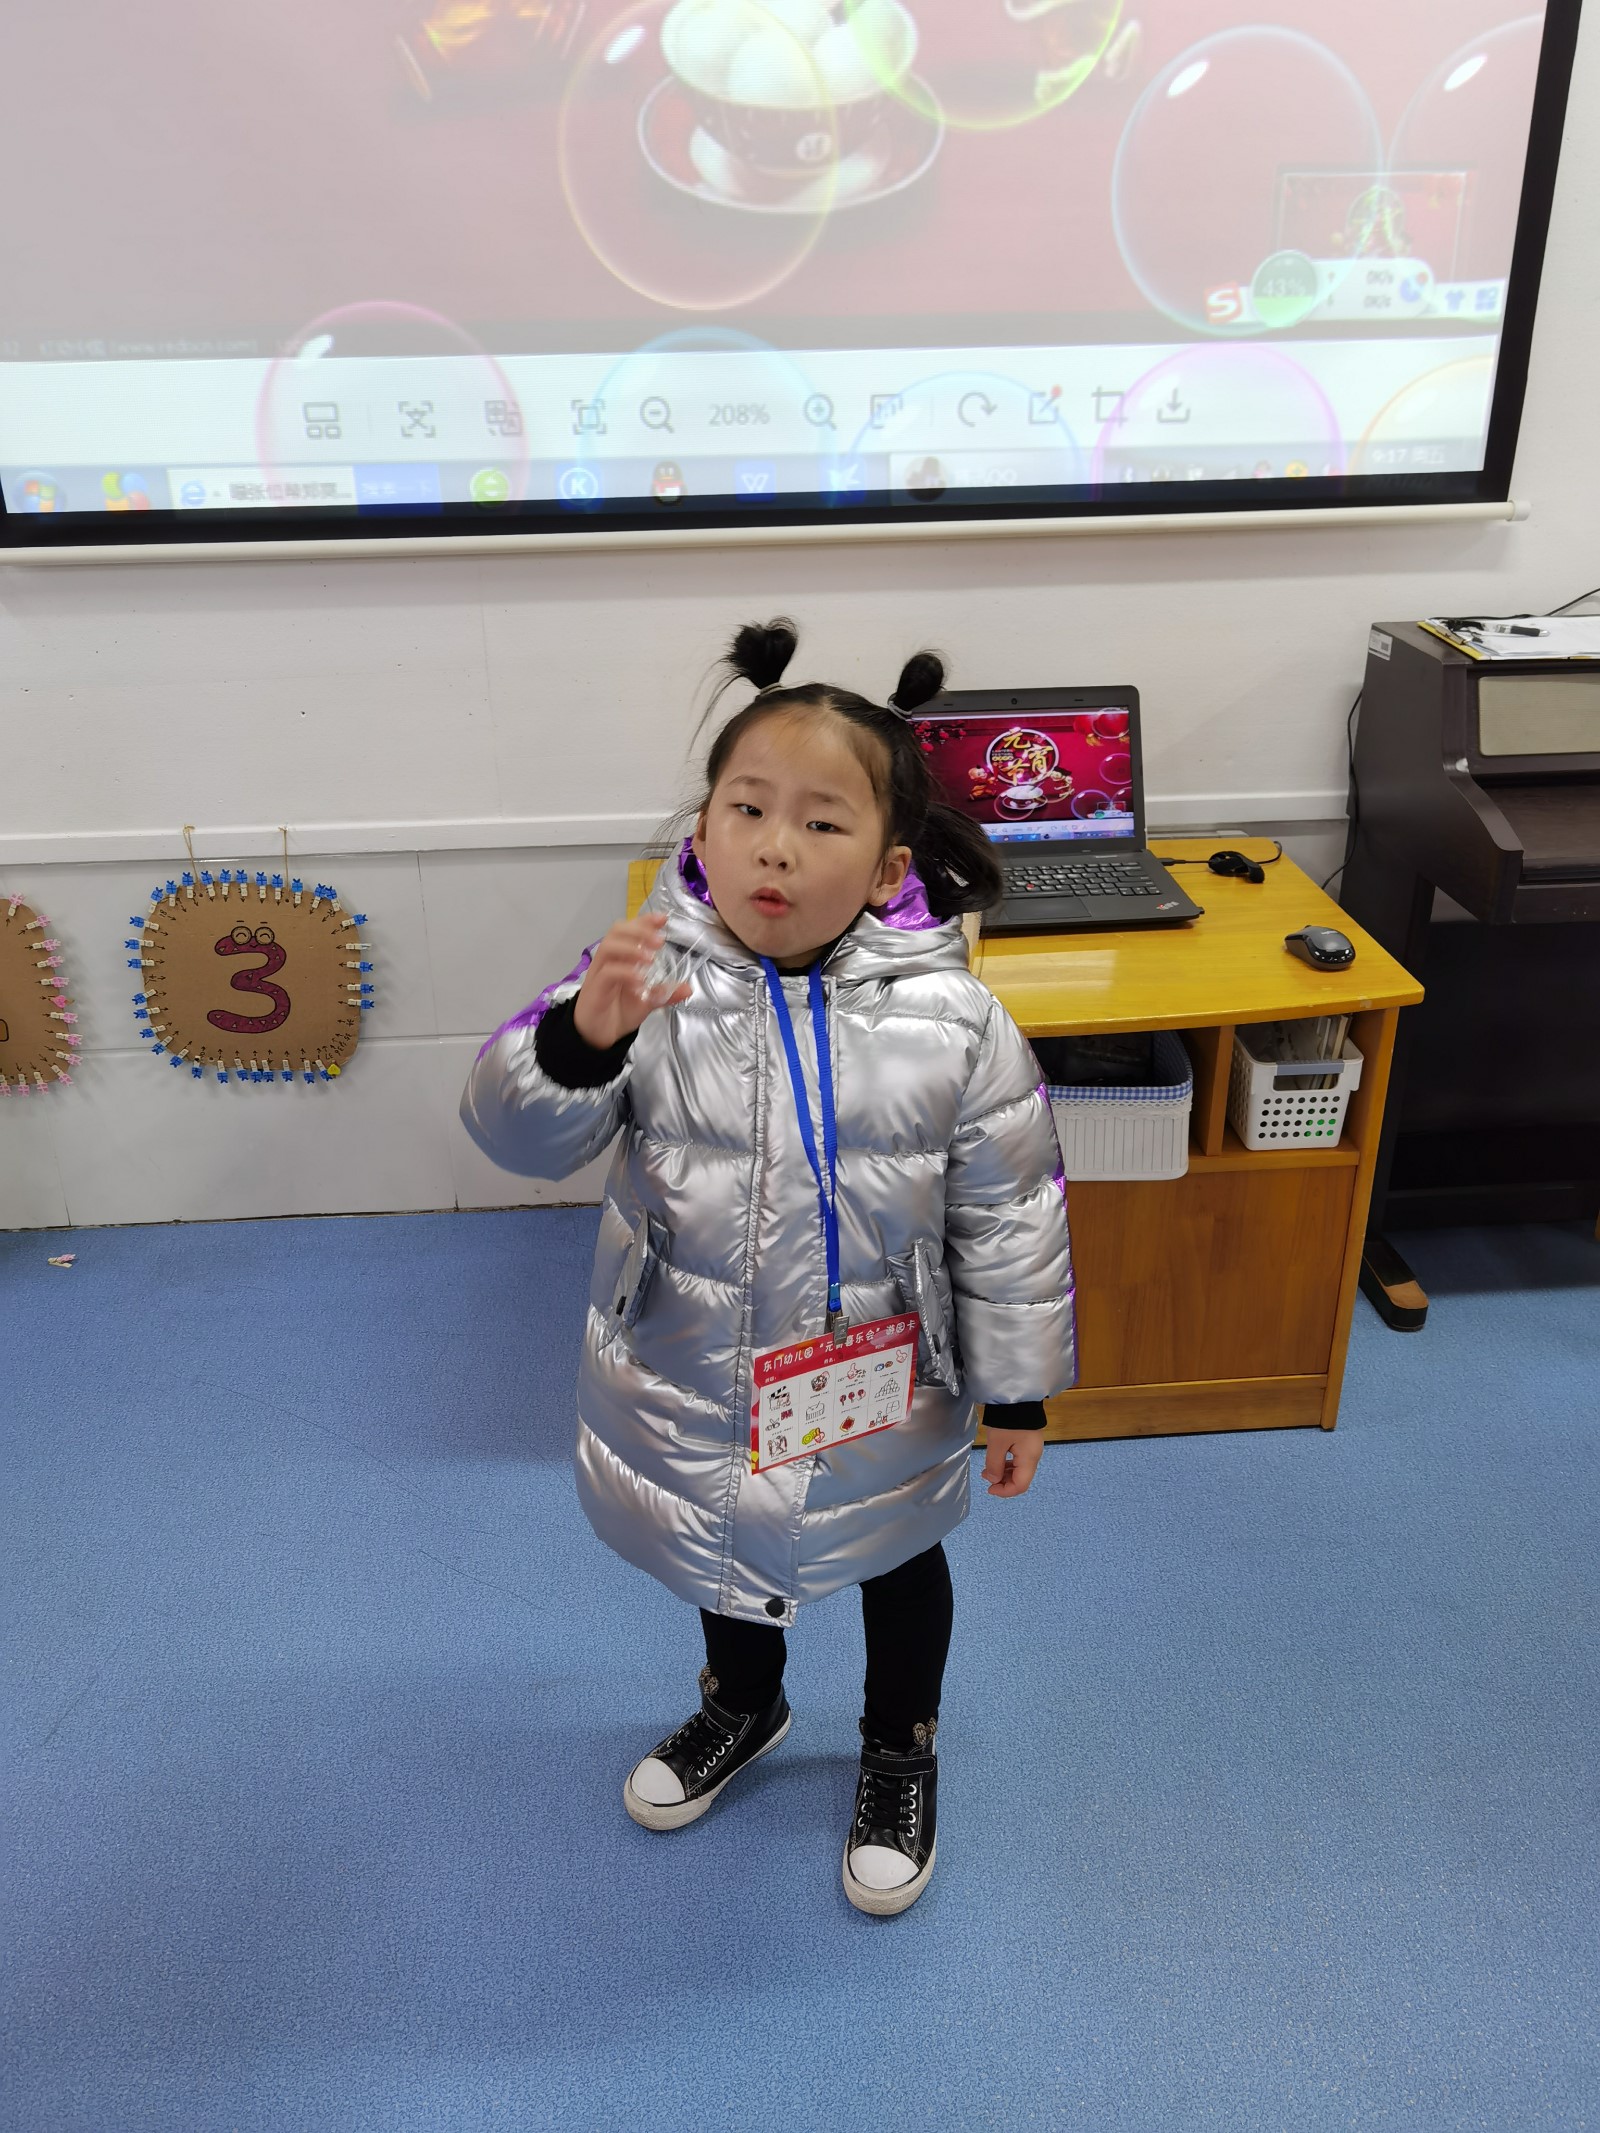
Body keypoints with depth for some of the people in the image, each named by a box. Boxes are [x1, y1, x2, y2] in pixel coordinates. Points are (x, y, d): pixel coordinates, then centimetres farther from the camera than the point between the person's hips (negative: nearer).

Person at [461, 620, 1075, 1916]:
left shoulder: (952, 1024, -21)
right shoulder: (649, 982, -20)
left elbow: (1010, 1217, -11)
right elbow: (519, 1135, -22)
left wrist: (1017, 1390, -4)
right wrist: (582, 1036, -43)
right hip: (696, 1381, 2)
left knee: (897, 1560, 25)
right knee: (730, 1538, 29)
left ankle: (901, 1751, 56)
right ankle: (744, 1706, 62)